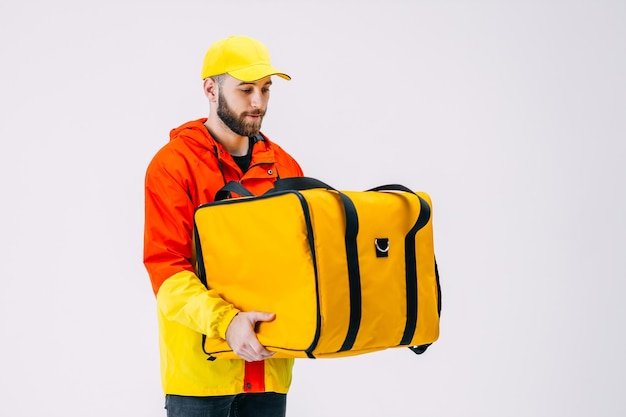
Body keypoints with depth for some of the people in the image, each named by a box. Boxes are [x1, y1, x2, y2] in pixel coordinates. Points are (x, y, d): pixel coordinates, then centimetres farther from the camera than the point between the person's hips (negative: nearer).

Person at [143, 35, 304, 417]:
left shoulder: (284, 166, 10)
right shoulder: (174, 164, -6)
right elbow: (165, 267, -13)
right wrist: (224, 321, -27)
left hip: (269, 363, 5)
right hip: (200, 367, -4)